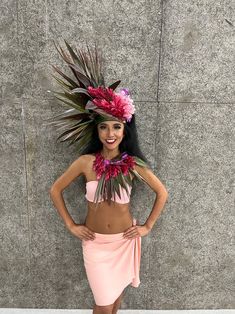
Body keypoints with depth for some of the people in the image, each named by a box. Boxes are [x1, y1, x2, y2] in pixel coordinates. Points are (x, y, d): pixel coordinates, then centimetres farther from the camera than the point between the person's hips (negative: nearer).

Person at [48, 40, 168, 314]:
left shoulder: (134, 164, -13)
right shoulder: (86, 161, -15)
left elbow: (162, 193, -1)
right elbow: (55, 190, -4)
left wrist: (147, 226, -1)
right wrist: (71, 225, -3)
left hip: (125, 240, 1)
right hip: (95, 242, -1)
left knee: (118, 290, 21)